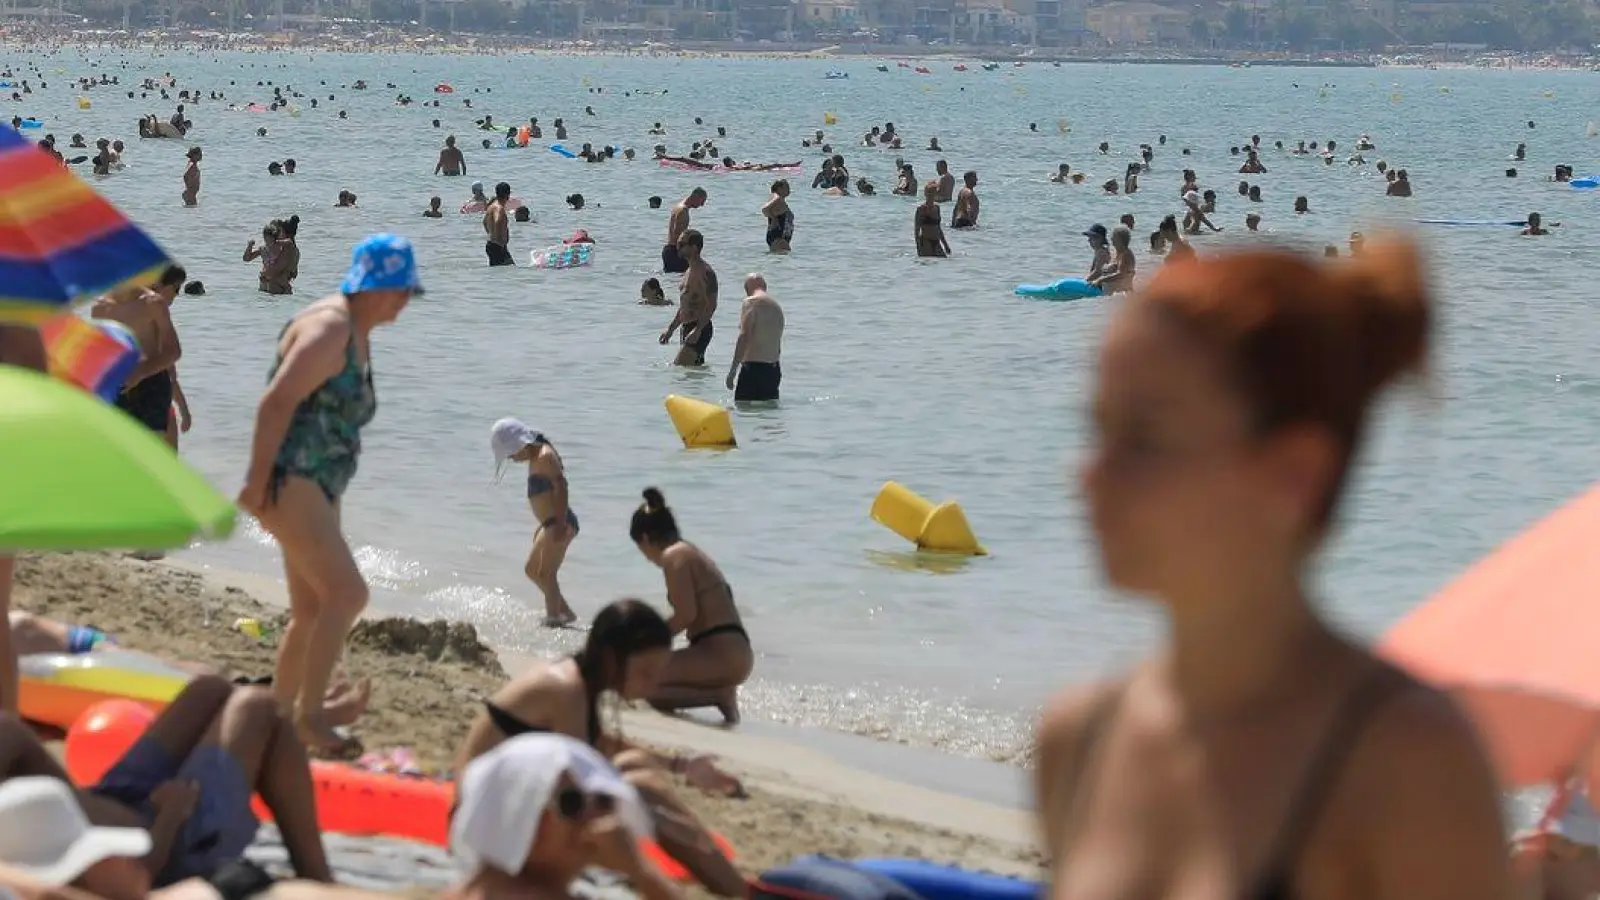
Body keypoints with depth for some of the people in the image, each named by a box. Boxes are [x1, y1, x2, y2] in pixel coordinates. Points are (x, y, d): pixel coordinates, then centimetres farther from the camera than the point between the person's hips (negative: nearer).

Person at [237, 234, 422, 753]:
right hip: (288, 482, -11)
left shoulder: (359, 336, 16)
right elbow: (276, 403, -22)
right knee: (347, 592, -17)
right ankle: (309, 714, -14)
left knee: (311, 611, 12)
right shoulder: (330, 330, -16)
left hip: (317, 491, 11)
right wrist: (258, 482, -23)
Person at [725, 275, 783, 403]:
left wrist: (732, 370, -15)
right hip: (773, 368, 8)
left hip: (753, 367, -8)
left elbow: (744, 337, -16)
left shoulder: (750, 303, -8)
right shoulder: (777, 307, 18)